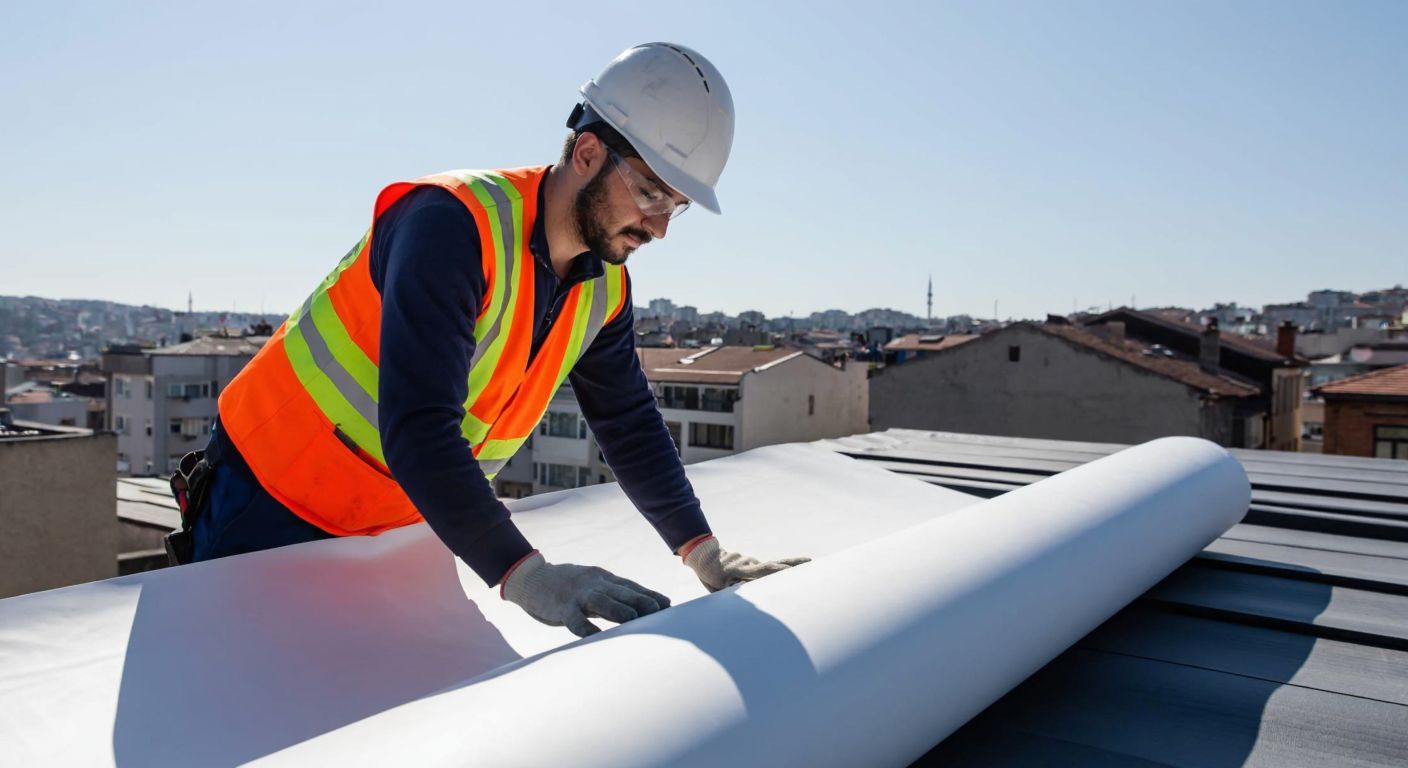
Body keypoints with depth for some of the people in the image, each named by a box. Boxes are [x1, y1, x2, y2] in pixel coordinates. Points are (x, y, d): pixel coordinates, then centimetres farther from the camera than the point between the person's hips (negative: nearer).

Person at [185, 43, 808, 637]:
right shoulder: (452, 223, -28)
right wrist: (524, 575, -42)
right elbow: (416, 429, -36)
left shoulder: (604, 290, -4)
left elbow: (630, 424, 5)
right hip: (273, 500, -6)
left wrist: (702, 552, -1)